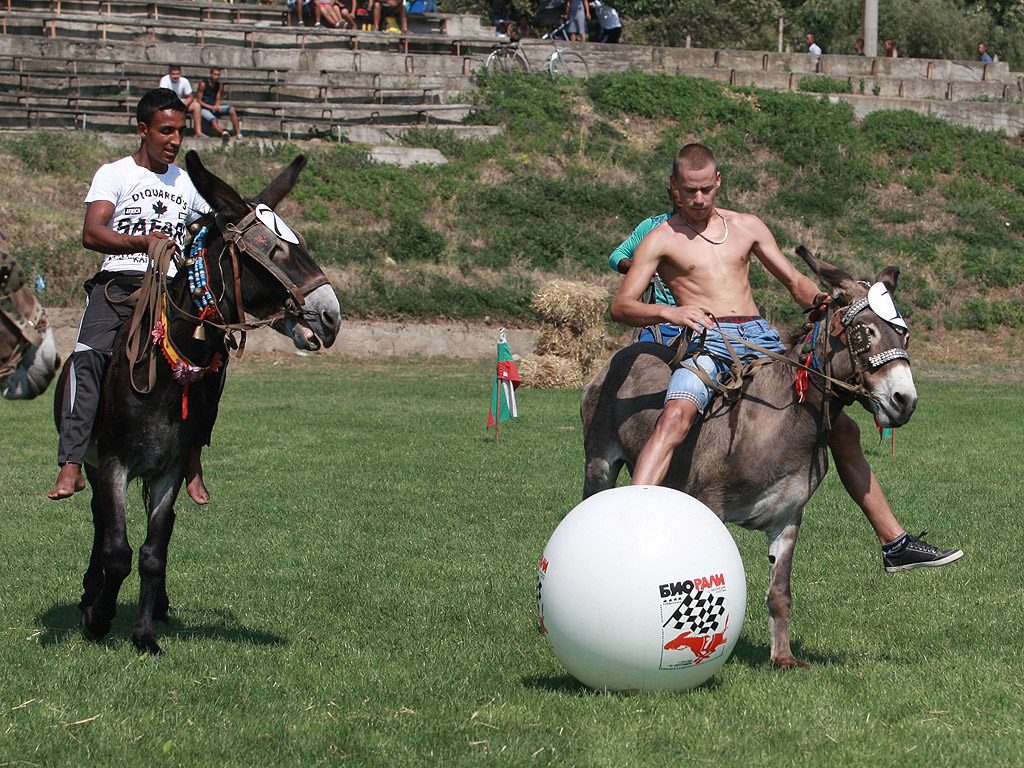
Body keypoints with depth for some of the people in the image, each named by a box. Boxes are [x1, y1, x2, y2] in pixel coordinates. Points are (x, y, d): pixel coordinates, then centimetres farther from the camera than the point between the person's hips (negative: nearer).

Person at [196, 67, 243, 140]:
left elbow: (217, 100, 11)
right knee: (213, 120, -36)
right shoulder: (203, 84, -10)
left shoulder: (219, 85, 8)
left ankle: (238, 132, -26)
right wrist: (211, 107, -21)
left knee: (231, 109, -18)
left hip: (214, 107, 5)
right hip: (204, 109, -5)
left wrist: (217, 106, -13)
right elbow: (199, 101, -10)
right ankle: (222, 132, -65)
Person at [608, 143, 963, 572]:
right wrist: (669, 312, -24)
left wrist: (819, 301, 0)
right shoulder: (661, 239, 6)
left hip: (762, 341, 5)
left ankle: (895, 544, 10)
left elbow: (793, 281, 24)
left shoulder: (747, 227, 19)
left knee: (841, 428, 2)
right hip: (707, 340, -5)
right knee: (676, 417, -36)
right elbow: (620, 307, -4)